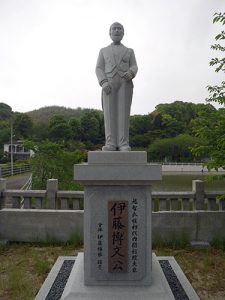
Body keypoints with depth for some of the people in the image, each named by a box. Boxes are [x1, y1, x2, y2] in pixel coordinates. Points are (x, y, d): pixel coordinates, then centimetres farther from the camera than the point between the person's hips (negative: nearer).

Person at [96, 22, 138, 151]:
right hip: (109, 84, 0)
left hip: (125, 83, 0)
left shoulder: (129, 51, 23)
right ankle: (111, 144, -13)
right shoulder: (103, 51, 21)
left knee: (123, 112, -11)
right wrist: (104, 83, -13)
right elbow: (99, 70, 7)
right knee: (110, 112, -11)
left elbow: (134, 67, 8)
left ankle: (123, 144, -14)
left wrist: (130, 73, -17)